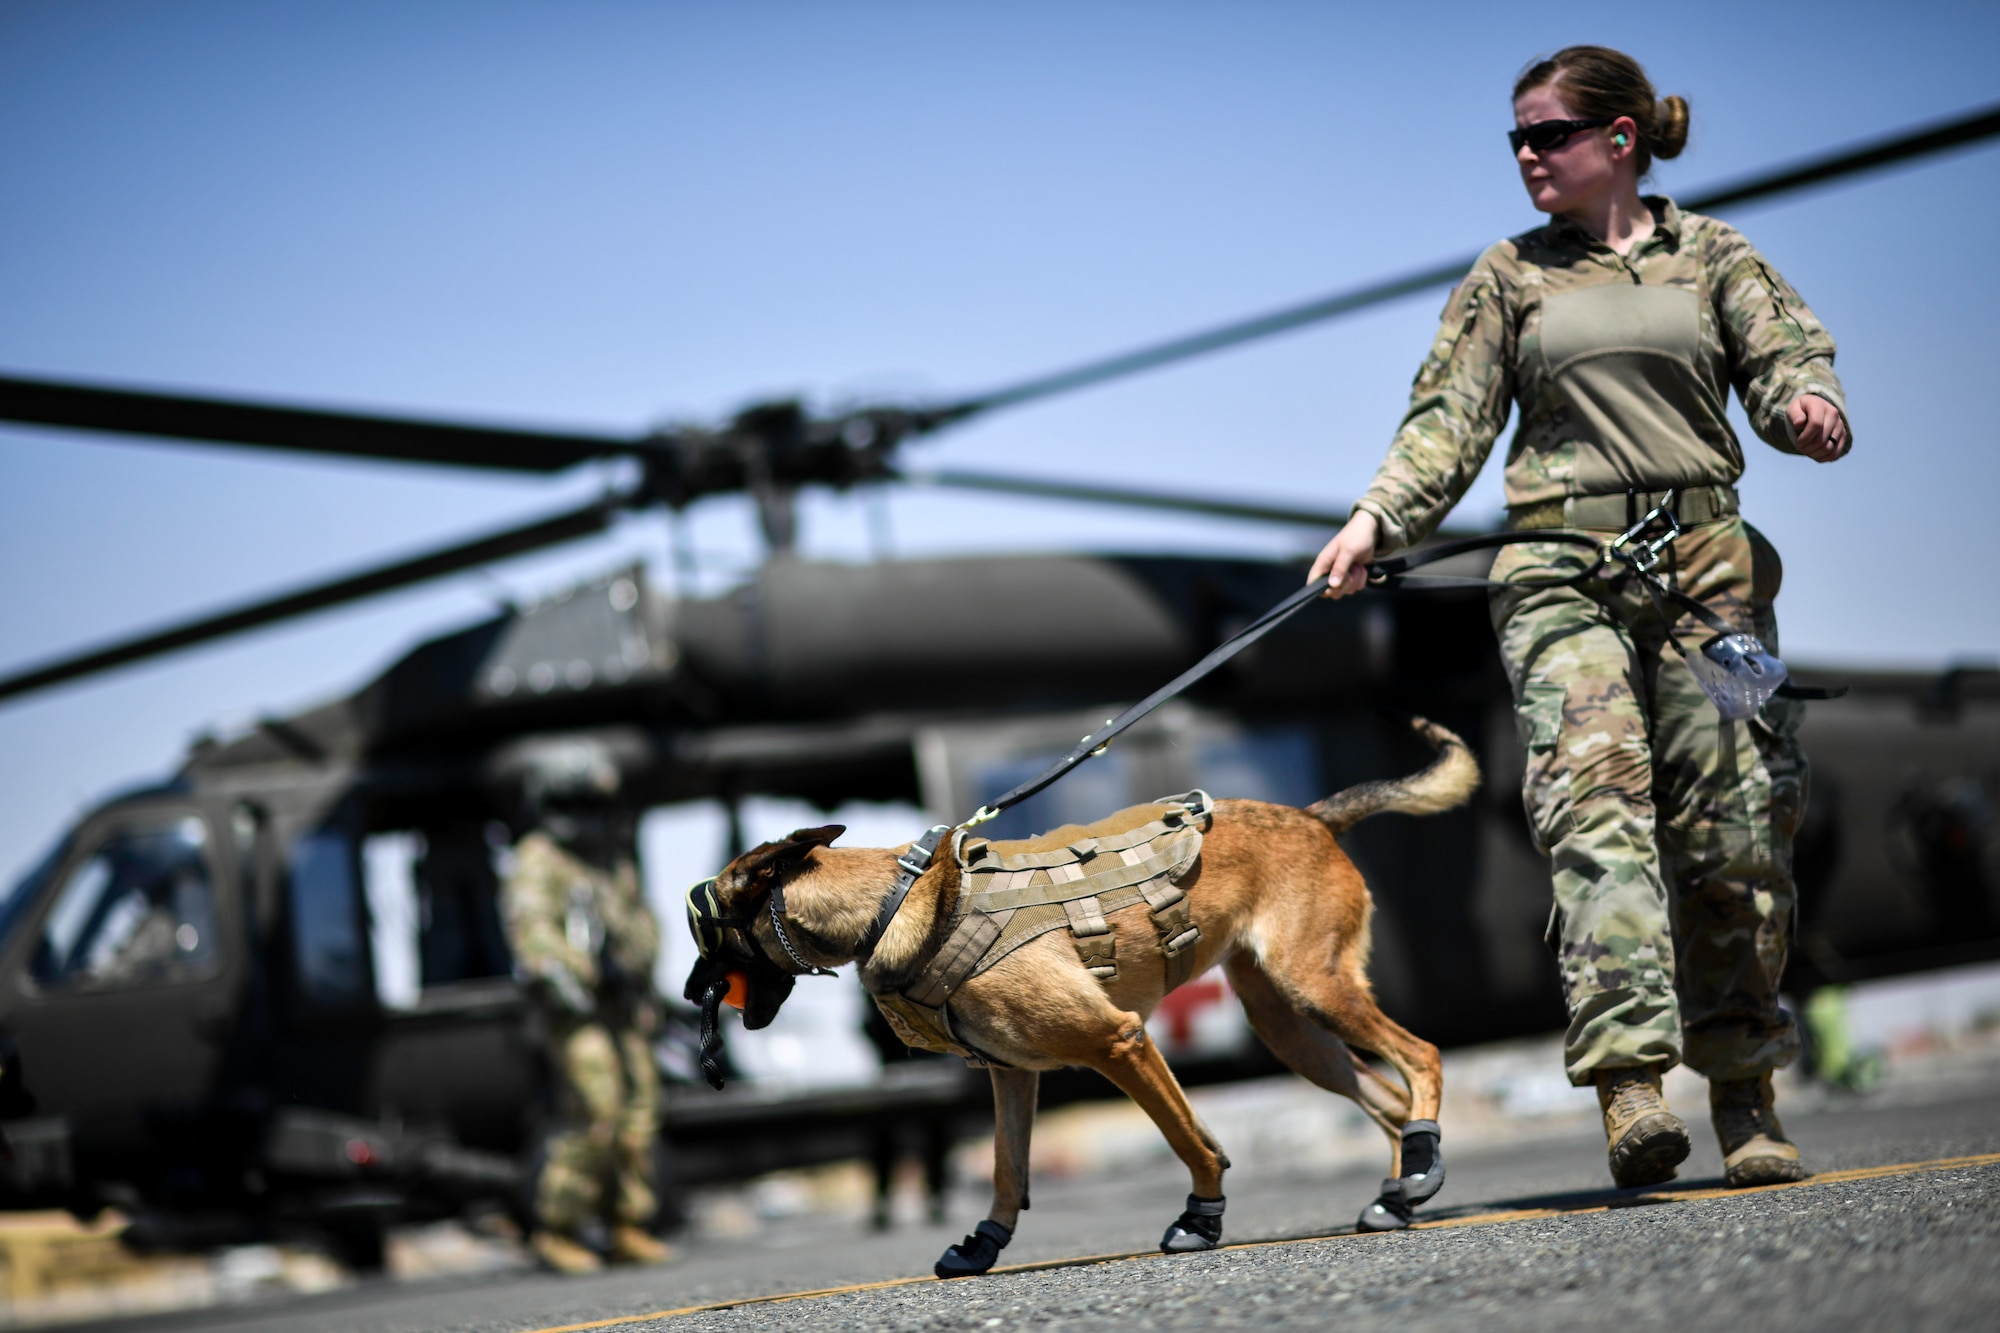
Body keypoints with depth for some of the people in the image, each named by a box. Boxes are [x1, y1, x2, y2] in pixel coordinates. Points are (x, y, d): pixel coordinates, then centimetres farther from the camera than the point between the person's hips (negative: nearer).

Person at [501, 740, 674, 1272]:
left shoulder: (612, 858, 18)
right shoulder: (539, 860, -6)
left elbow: (639, 919, 30)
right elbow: (531, 923, -20)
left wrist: (638, 965, 15)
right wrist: (556, 971, -32)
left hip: (622, 1008, 8)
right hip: (573, 1009, -8)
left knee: (638, 1115, 3)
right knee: (594, 1114, -15)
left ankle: (629, 1229, 10)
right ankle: (555, 1228, -6)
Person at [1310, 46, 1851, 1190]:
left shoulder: (1715, 257, 13)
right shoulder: (1512, 277, 14)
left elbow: (1784, 360, 5)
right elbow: (1451, 420, 8)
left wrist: (1812, 407, -19)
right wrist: (1377, 520, -6)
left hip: (1707, 560, 1)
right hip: (1565, 569, -1)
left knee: (1735, 821, -2)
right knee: (1596, 798, -18)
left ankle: (1746, 1095, 8)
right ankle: (1629, 1081, -29)